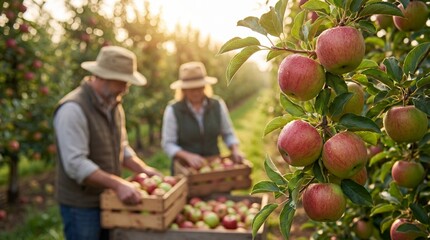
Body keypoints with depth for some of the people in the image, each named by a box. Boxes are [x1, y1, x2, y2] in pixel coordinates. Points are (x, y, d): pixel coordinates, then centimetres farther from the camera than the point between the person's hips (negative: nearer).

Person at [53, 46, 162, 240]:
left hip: (108, 199, 8)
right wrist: (118, 184, -30)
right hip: (81, 205, -8)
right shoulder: (73, 108, -21)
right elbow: (76, 163, -27)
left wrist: (143, 169, 1)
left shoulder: (113, 104, 7)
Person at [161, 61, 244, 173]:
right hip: (185, 168, -2)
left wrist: (235, 150, -6)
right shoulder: (173, 110, -5)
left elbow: (228, 134, 11)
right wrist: (188, 156, -20)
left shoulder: (218, 105, 2)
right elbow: (168, 144, -5)